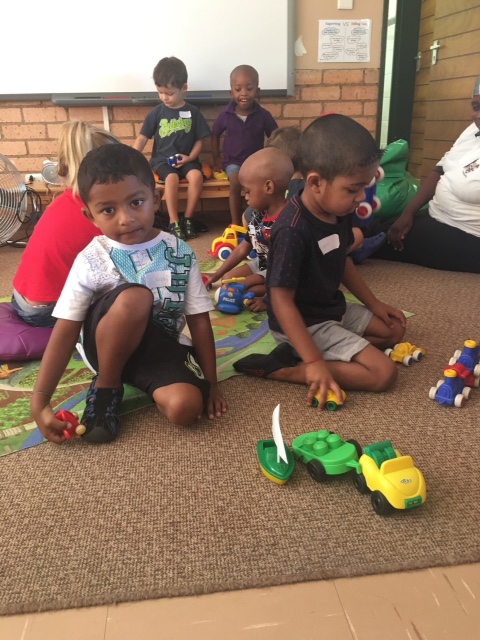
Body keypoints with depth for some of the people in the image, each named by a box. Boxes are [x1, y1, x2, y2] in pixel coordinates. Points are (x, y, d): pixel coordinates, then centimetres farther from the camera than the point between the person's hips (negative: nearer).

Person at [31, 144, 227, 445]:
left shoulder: (180, 253, -8)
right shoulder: (91, 261, -13)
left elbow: (199, 321, -4)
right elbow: (65, 332, -13)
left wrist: (211, 383, -4)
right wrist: (40, 402, -19)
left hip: (162, 348, 1)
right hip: (108, 347, 0)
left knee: (186, 407, -31)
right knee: (134, 297, -35)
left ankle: (140, 383, 3)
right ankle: (105, 387, -11)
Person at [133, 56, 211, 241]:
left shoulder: (192, 112, 5)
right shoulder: (156, 113, 3)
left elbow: (199, 140, 7)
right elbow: (142, 138, 1)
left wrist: (190, 158, -11)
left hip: (186, 159, 1)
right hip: (162, 159, -1)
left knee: (196, 175, -30)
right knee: (172, 177, -33)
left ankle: (188, 219, -15)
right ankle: (173, 222, -23)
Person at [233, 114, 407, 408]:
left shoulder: (340, 212, -4)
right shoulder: (293, 230, -30)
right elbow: (281, 300, -28)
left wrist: (374, 303, 15)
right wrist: (315, 361, -31)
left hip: (334, 308, 10)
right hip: (305, 323, -9)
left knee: (394, 329, 21)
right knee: (384, 373, -12)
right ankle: (283, 368, -11)